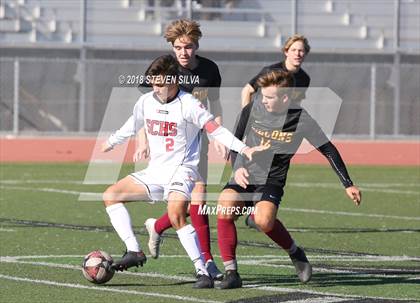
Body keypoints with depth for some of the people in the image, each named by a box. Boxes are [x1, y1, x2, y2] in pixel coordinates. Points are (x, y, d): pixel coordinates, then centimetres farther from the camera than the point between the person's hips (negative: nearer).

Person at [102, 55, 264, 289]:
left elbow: (216, 130, -19)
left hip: (181, 171, -7)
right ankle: (134, 252, -5)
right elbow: (133, 126, 26)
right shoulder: (146, 101, 5)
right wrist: (111, 143, 40)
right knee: (110, 196, 0)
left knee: (176, 216, -30)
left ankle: (202, 271, -26)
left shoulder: (188, 105, -14)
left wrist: (243, 148, -31)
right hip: (155, 171, 7)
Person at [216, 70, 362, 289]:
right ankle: (231, 273, -17)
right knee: (224, 209, -26)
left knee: (263, 220, -31)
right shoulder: (252, 110, -4)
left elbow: (329, 150, -2)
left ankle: (295, 253, 0)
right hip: (244, 176, 3)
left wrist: (348, 185, -4)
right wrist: (237, 167, -6)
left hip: (271, 180, -3)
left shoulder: (301, 120, -10)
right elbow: (235, 140, 11)